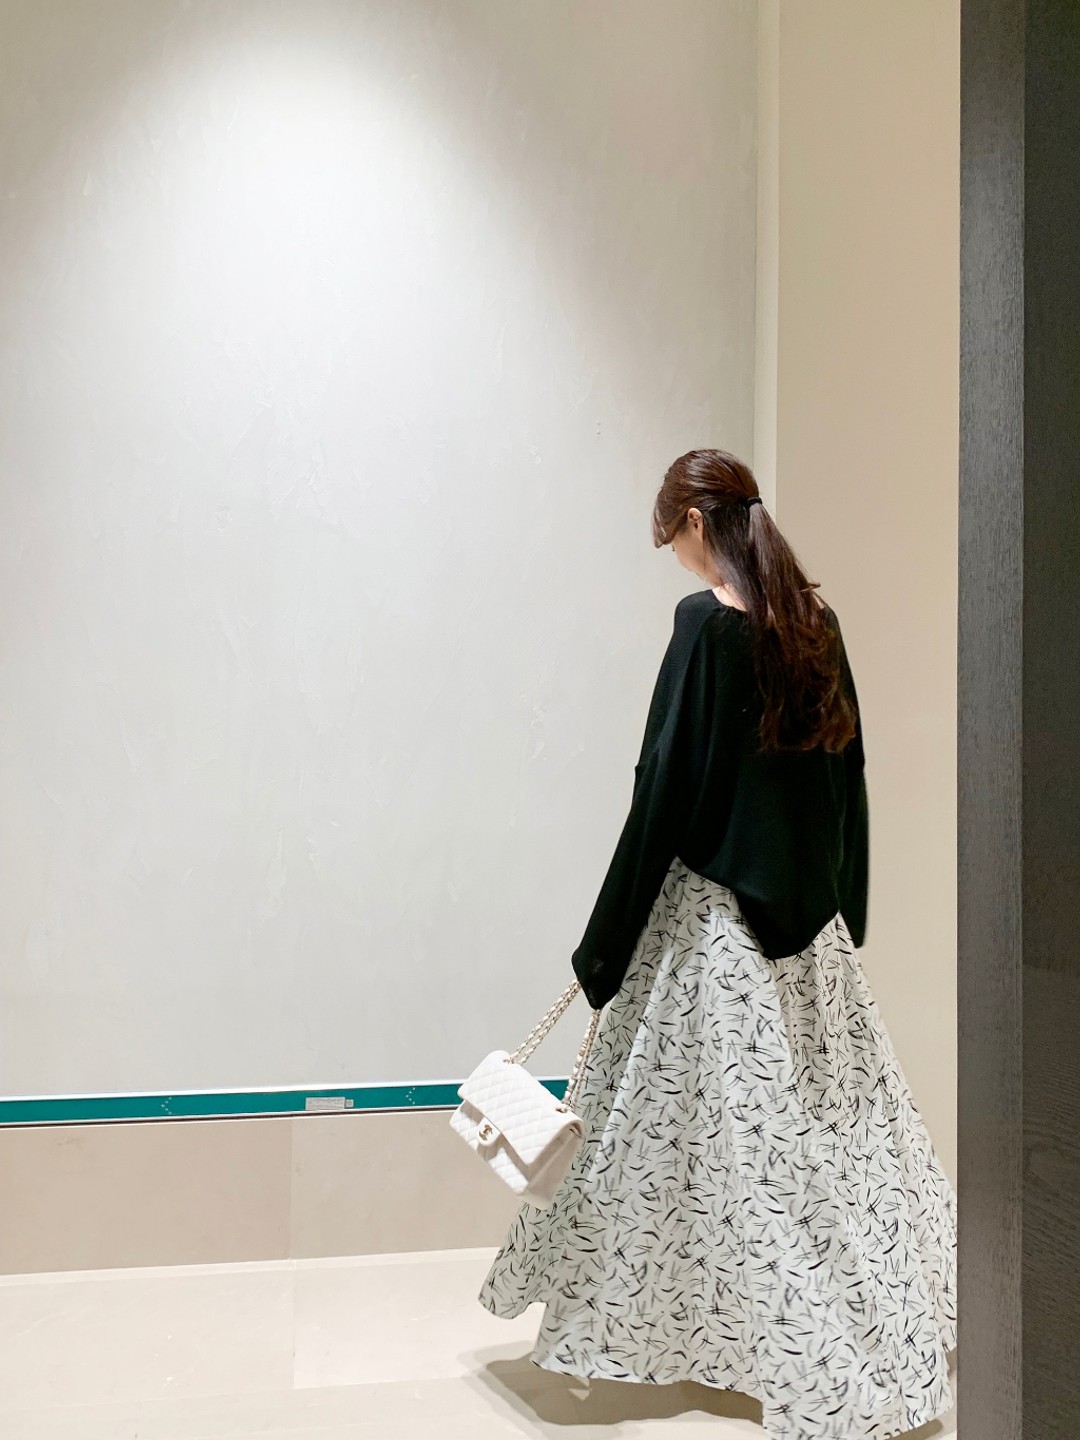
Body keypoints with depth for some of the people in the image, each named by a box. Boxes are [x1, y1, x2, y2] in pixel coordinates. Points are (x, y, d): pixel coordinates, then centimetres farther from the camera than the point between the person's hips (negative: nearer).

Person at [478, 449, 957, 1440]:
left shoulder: (708, 622, -15)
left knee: (722, 1120, 5)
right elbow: (846, 770, 10)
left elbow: (667, 791, -17)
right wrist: (840, 911, 20)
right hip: (812, 919, 7)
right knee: (830, 1113, 18)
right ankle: (880, 1345, 34)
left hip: (715, 915, -7)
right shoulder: (816, 622, 5)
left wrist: (605, 947, -10)